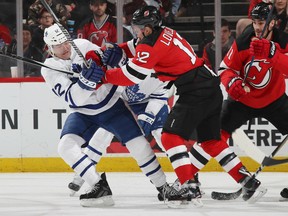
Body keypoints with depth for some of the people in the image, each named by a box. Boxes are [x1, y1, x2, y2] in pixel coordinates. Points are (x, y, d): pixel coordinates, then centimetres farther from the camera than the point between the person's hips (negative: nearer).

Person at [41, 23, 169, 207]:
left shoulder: (83, 46, -12)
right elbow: (72, 97, -27)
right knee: (66, 146, -22)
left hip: (112, 104, 0)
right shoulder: (49, 68, -15)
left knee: (138, 144, -9)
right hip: (84, 114, 0)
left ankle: (163, 187, 6)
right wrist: (85, 81, -46)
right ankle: (100, 187, -22)